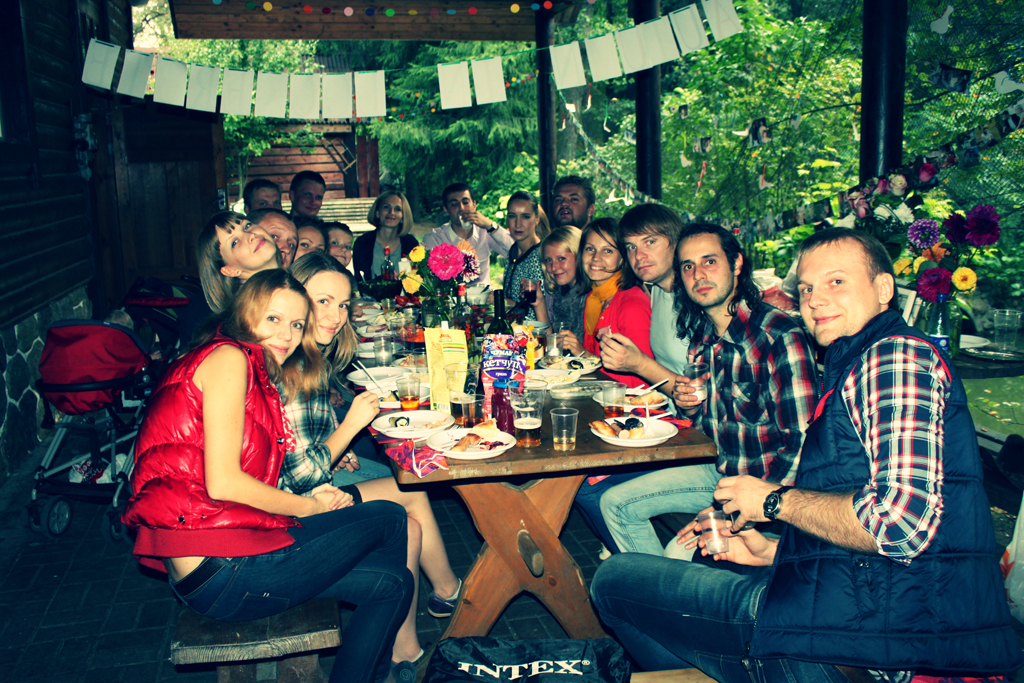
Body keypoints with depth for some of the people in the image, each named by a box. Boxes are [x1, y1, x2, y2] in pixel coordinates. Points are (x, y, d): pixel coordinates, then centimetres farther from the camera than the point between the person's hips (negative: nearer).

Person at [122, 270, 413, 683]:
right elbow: (223, 483, -18)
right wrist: (309, 506, -5)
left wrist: (310, 498, 0)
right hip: (220, 571, -9)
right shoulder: (227, 358, -8)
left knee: (392, 583, 6)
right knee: (389, 519, 1)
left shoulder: (263, 379, 22)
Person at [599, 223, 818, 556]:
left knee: (682, 551, -25)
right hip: (720, 471, 8)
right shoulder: (700, 335, 3)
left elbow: (800, 442, -21)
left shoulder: (781, 336, -20)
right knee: (615, 503, 4)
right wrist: (690, 406, -6)